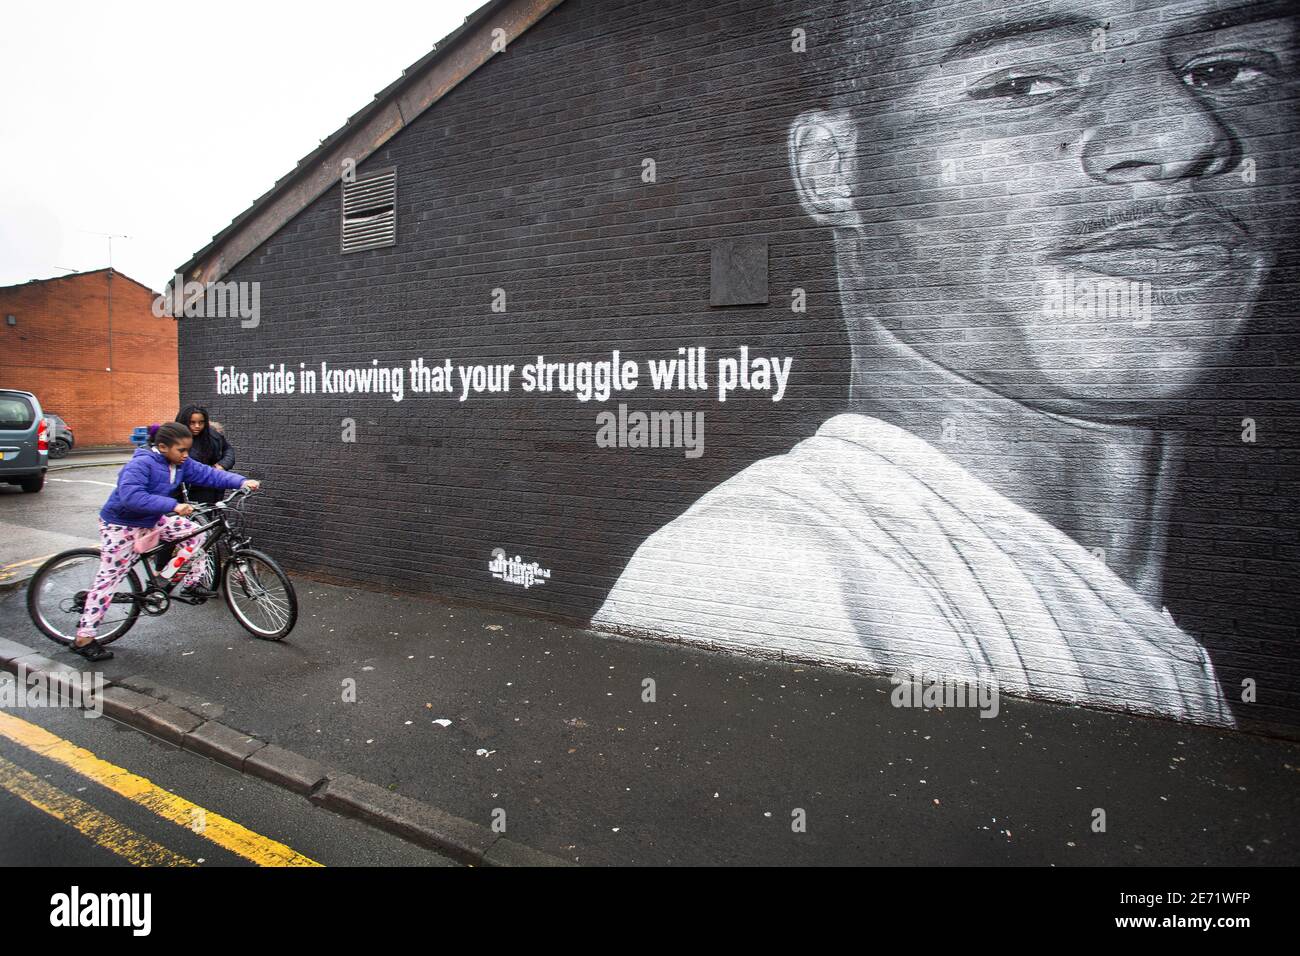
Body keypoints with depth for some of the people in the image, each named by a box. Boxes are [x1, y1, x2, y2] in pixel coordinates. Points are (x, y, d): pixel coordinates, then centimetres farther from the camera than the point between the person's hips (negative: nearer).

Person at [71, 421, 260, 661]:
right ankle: (83, 638, 4)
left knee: (194, 532, -3)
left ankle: (189, 585, 9)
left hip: (151, 519, 7)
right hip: (121, 524, -7)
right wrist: (173, 505, -48)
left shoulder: (180, 463, -8)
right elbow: (131, 496, -44)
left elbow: (209, 474, -8)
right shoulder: (141, 464, -31)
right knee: (110, 576, -4)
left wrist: (242, 482, -22)